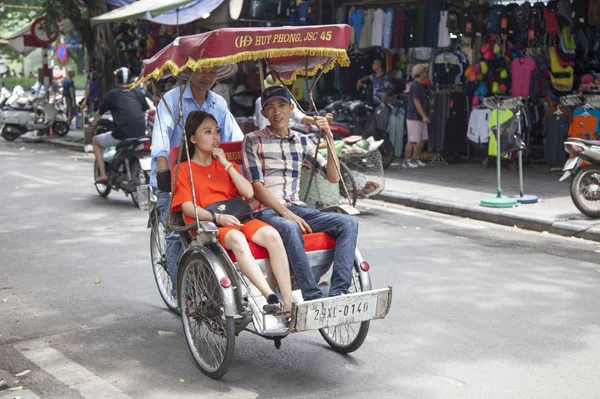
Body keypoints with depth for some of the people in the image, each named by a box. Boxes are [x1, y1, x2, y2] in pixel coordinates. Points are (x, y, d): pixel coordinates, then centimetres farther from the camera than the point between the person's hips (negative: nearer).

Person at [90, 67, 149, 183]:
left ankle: (102, 174, 11)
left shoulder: (112, 94, 4)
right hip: (140, 134, 3)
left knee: (95, 141, 22)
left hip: (121, 135, -3)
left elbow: (100, 113, 17)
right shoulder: (139, 93, 12)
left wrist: (93, 121, 39)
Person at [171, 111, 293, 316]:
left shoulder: (225, 165, 24)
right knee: (237, 239, -39)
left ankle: (288, 304, -33)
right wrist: (217, 217, -20)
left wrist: (226, 164, 3)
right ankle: (271, 298, -46)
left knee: (271, 234, -28)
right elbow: (187, 207, -4)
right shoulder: (183, 170, 11)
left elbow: (249, 193, 8)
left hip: (237, 219, 4)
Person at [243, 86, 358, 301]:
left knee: (348, 223, -17)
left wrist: (329, 138, -1)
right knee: (290, 228, -39)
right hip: (266, 210, -5)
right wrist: (286, 213, -18)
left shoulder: (301, 141, 15)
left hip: (296, 208, 5)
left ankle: (338, 293, -27)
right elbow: (257, 187, -6)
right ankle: (313, 298, -37)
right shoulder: (253, 140, 3)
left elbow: (333, 177, 9)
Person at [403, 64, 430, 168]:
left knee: (423, 139, 12)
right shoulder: (415, 85, -15)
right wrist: (424, 116, -23)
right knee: (412, 140, -6)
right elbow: (416, 102, -21)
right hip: (414, 117, -10)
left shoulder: (420, 85, 16)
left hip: (420, 118, 10)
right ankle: (406, 161, 0)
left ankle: (415, 159, 22)